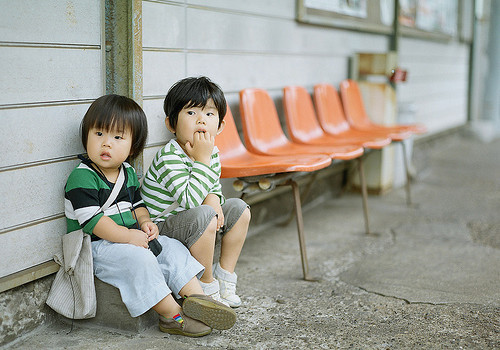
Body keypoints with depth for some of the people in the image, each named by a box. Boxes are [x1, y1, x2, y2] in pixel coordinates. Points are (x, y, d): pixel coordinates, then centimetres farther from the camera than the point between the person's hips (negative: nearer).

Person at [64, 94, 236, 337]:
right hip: (96, 246, -8)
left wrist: (145, 222, -2)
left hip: (133, 238, 8)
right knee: (138, 259, -30)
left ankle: (195, 295, -13)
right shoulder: (81, 178, -16)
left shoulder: (128, 173, 10)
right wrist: (128, 236, -25)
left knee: (171, 248, -6)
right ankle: (172, 316, -25)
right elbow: (92, 220, -23)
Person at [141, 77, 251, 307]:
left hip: (192, 228, 9)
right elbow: (190, 199, -35)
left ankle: (225, 277, 13)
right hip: (161, 228, -9)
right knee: (204, 217, -33)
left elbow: (214, 187, 12)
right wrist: (202, 159, -31)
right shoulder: (169, 158, -26)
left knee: (238, 209, 5)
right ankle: (206, 288, -15)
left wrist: (213, 200, -12)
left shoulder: (212, 153, 0)